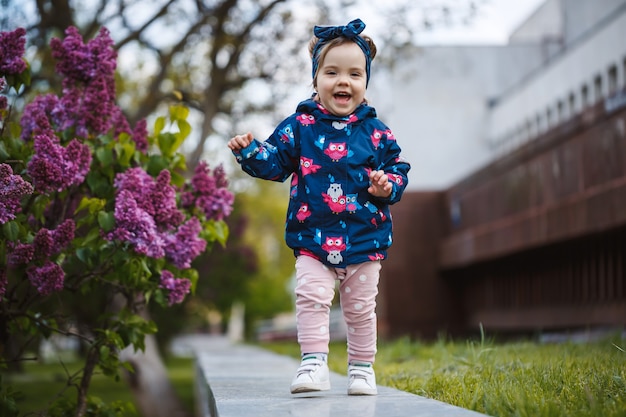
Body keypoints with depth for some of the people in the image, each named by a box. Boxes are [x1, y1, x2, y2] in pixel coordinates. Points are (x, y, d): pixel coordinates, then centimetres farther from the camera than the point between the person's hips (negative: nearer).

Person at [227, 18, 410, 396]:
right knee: (311, 296, -12)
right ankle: (314, 363, -5)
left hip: (364, 237, 1)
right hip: (313, 237, -1)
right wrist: (250, 151, -15)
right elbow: (275, 162, 2)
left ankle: (362, 367, 23)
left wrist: (388, 186, -12)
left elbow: (398, 167, 8)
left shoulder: (376, 132, 2)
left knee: (361, 306, 10)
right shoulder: (300, 126, 0)